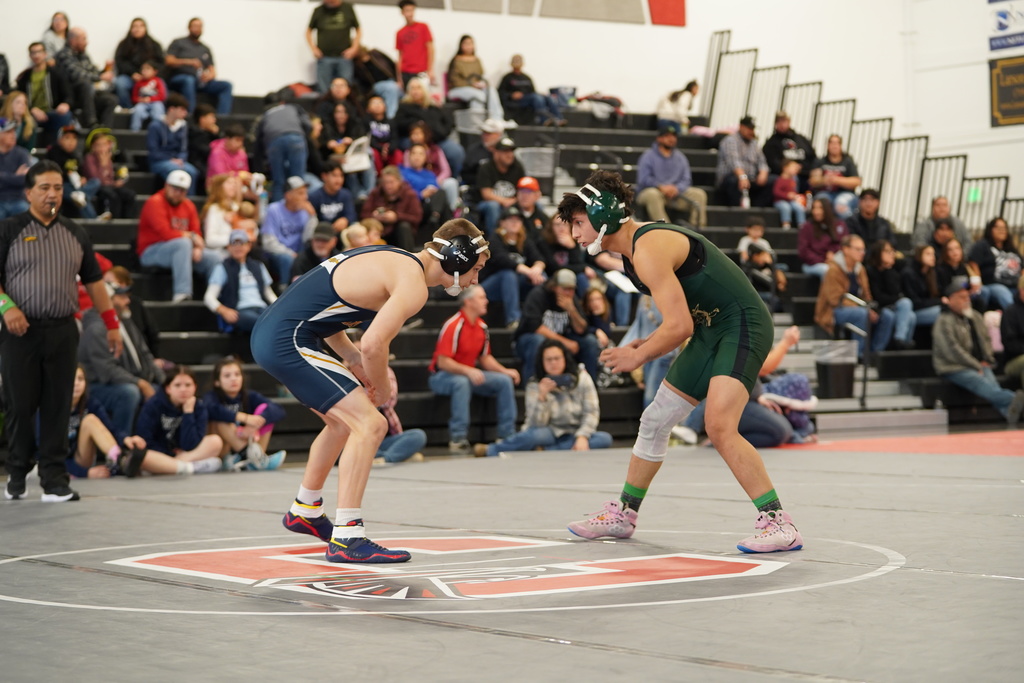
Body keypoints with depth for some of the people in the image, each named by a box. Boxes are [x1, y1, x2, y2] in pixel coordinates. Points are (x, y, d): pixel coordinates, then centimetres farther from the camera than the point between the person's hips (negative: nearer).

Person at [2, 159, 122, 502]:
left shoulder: (75, 233, 14)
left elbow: (93, 280, 18)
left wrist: (111, 323, 12)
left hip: (62, 330, 3)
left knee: (58, 408, 0)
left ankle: (54, 480, 3)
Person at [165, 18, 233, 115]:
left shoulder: (205, 49, 25)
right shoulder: (178, 43, 14)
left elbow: (212, 70, 18)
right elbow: (169, 61, -1)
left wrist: (210, 75, -9)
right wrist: (188, 62, -18)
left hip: (201, 81, 5)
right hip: (179, 78, -5)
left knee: (226, 85, -17)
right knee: (189, 80, -41)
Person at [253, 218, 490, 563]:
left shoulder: (395, 259, 16)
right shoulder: (413, 283, -14)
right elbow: (374, 344, -23)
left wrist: (351, 357, 13)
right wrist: (382, 388, -3)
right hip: (288, 340, -10)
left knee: (344, 422, 27)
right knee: (370, 423, -14)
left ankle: (305, 511, 46)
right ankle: (346, 538, -16)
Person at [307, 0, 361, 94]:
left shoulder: (348, 8, 5)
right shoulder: (319, 11, 5)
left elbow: (358, 30, 11)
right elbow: (309, 31, 14)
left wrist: (354, 48, -1)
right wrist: (313, 48, 2)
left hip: (344, 56, 0)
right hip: (324, 57, 0)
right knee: (324, 91, -1)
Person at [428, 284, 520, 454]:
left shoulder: (482, 327, 5)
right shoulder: (453, 326, -20)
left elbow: (485, 358, 13)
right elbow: (442, 362, -24)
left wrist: (505, 371, -2)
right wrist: (468, 371, -36)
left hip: (469, 374, 8)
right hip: (442, 376, -8)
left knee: (505, 381, -8)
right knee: (461, 382, -40)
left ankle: (507, 435, -7)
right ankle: (458, 439, -39)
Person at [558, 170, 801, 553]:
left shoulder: (648, 249, -21)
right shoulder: (634, 249, 10)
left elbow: (679, 326, -25)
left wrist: (639, 356, -10)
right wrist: (649, 346, 4)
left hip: (743, 325, -11)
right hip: (710, 330, 11)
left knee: (719, 427, -25)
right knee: (655, 420, 15)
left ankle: (779, 525, -21)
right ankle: (623, 514, 29)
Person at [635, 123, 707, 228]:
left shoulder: (681, 158, 16)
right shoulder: (648, 156, 2)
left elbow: (686, 180, 7)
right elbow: (643, 180, -9)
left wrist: (676, 188, -16)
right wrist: (661, 187, -23)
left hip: (675, 194, 4)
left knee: (699, 194, -14)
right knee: (652, 194, -39)